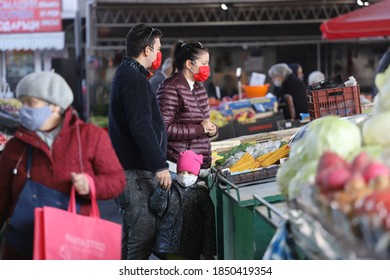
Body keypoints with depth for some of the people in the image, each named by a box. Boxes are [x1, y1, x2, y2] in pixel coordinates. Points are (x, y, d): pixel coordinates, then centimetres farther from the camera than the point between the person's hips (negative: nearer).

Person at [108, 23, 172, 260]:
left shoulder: (126, 74, 18)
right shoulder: (134, 80, -17)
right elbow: (141, 127, -25)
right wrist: (160, 165, -26)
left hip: (130, 167, 11)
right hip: (136, 170, -11)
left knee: (132, 230, 18)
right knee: (144, 232, -11)